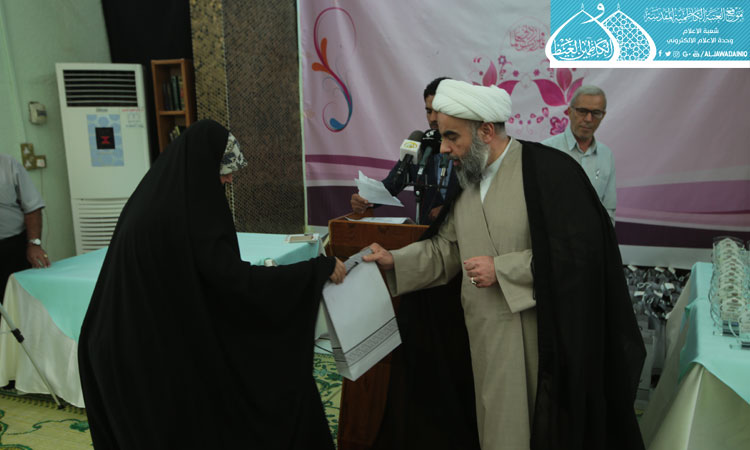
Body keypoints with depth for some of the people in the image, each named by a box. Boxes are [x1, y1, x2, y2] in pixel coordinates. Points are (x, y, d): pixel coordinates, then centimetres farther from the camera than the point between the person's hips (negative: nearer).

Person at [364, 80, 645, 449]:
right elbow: (445, 249, 11)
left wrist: (501, 270, -18)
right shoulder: (466, 181, 8)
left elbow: (577, 250, -19)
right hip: (488, 337, 6)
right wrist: (394, 262, -2)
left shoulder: (547, 169, -15)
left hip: (542, 336, -6)